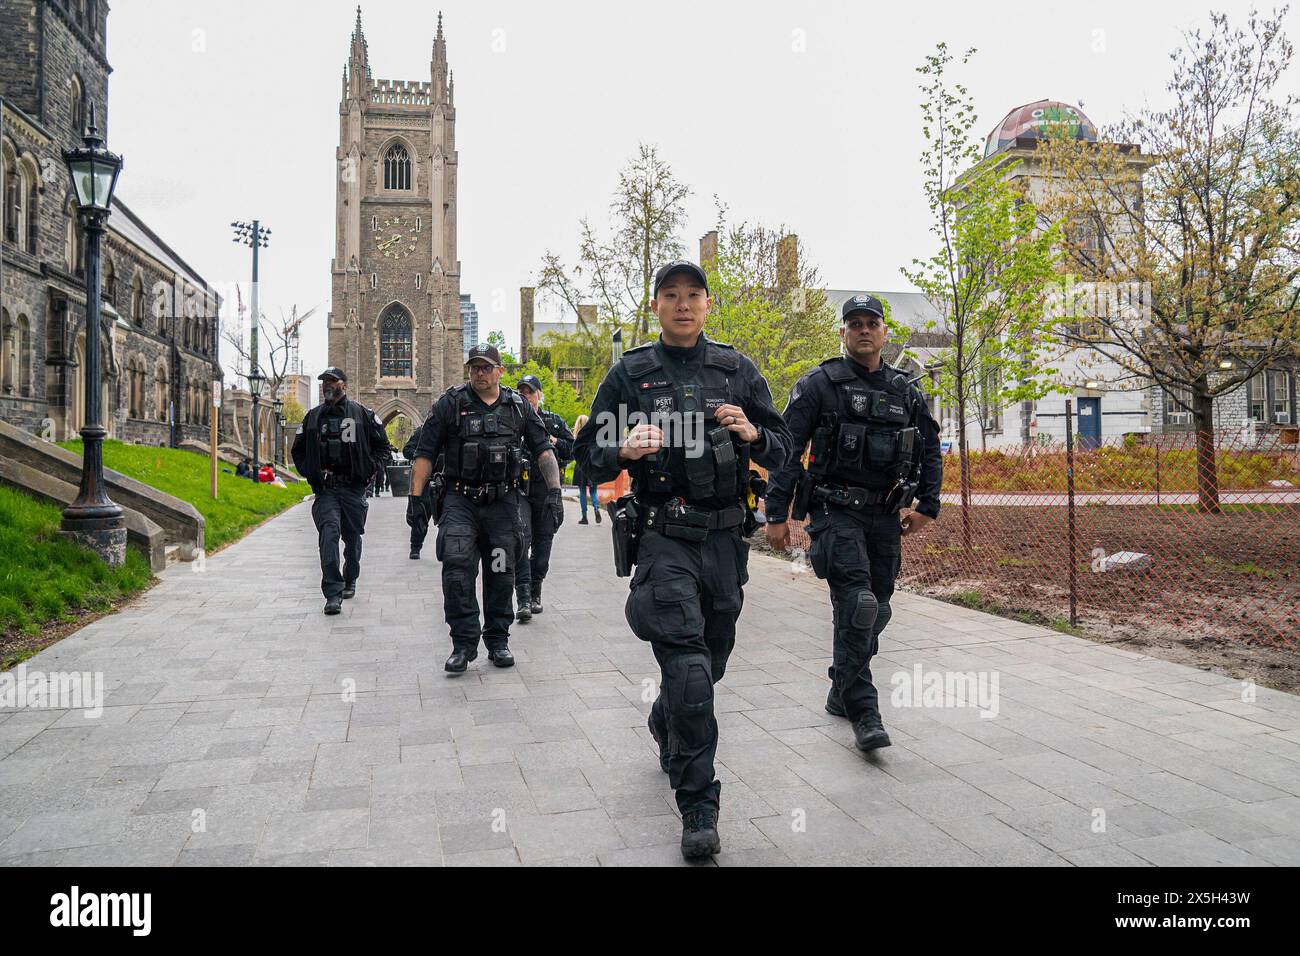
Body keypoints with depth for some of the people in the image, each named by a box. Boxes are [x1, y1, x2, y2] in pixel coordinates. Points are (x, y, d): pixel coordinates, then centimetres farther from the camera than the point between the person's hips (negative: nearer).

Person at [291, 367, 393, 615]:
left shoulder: (362, 414, 3)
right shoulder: (313, 417, 10)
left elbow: (383, 446, 8)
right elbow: (298, 451, 19)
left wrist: (367, 469, -4)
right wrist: (312, 473, 5)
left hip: (353, 488, 0)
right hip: (325, 490, 1)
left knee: (353, 538, 11)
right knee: (329, 534, -16)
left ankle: (350, 581, 35)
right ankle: (333, 594, -19)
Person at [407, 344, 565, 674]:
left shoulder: (519, 406, 9)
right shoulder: (450, 403, 3)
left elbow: (543, 450, 7)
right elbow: (425, 453, 3)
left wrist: (554, 491, -5)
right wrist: (416, 496, -5)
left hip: (503, 502, 2)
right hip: (459, 500, -2)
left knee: (501, 573, 6)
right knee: (457, 566, -14)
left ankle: (498, 641, 20)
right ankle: (463, 643, -5)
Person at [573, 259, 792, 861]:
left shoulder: (737, 371, 7)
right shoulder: (629, 374, 2)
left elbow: (781, 451, 9)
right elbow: (588, 456, 3)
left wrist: (752, 433, -13)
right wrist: (624, 450, -18)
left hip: (725, 538, 4)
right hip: (663, 537, -3)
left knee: (712, 659, 17)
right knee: (687, 664, -14)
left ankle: (664, 725, 49)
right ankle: (698, 810, -3)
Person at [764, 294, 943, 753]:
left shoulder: (906, 392, 11)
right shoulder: (819, 385, -3)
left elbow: (930, 451, 19)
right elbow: (786, 449, -6)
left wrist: (927, 506, 9)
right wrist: (776, 513, -11)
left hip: (885, 516, 6)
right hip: (837, 512, -5)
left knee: (875, 610, 11)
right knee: (856, 605, -17)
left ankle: (841, 694, 30)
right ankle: (864, 714, -10)